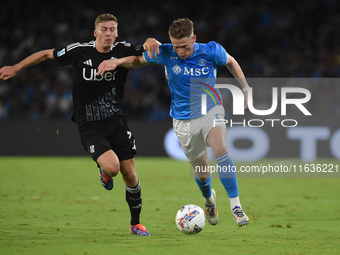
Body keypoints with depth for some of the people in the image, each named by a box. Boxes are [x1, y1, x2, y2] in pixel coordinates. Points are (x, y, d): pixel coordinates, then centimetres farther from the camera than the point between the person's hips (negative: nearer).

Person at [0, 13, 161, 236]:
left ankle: (136, 224, 19)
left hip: (116, 121, 3)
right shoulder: (79, 51, -8)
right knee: (112, 167, -24)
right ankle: (104, 171, 16)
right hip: (90, 127, -3)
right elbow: (46, 54, 6)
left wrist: (151, 42, -25)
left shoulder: (122, 50, -2)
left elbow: (154, 49, 0)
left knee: (129, 174, 0)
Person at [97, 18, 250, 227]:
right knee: (202, 172, 6)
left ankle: (236, 206, -26)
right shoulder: (165, 53, -11)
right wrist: (117, 61, -13)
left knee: (221, 149, -31)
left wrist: (245, 88, 4)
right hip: (184, 119, 2)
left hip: (210, 110, -2)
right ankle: (209, 200, 43)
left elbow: (231, 62, 9)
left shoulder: (210, 51, -12)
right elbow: (138, 60, 5)